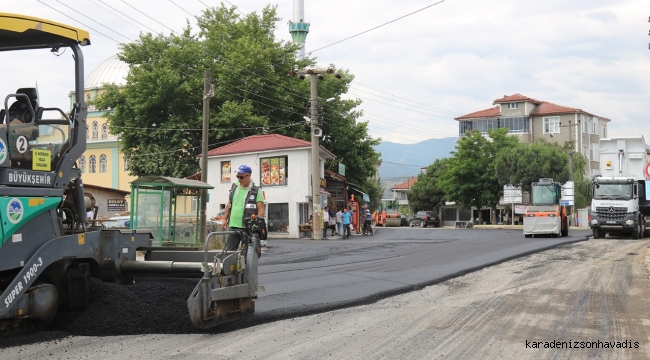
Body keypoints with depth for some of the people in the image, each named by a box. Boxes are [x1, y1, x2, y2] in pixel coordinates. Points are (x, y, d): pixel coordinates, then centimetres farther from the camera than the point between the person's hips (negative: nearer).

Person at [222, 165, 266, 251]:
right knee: (229, 250, 4)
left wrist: (259, 223, -16)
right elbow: (229, 205, 22)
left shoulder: (256, 191, -2)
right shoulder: (234, 188, 14)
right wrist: (225, 219, 17)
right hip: (233, 226, 5)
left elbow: (261, 209, -6)